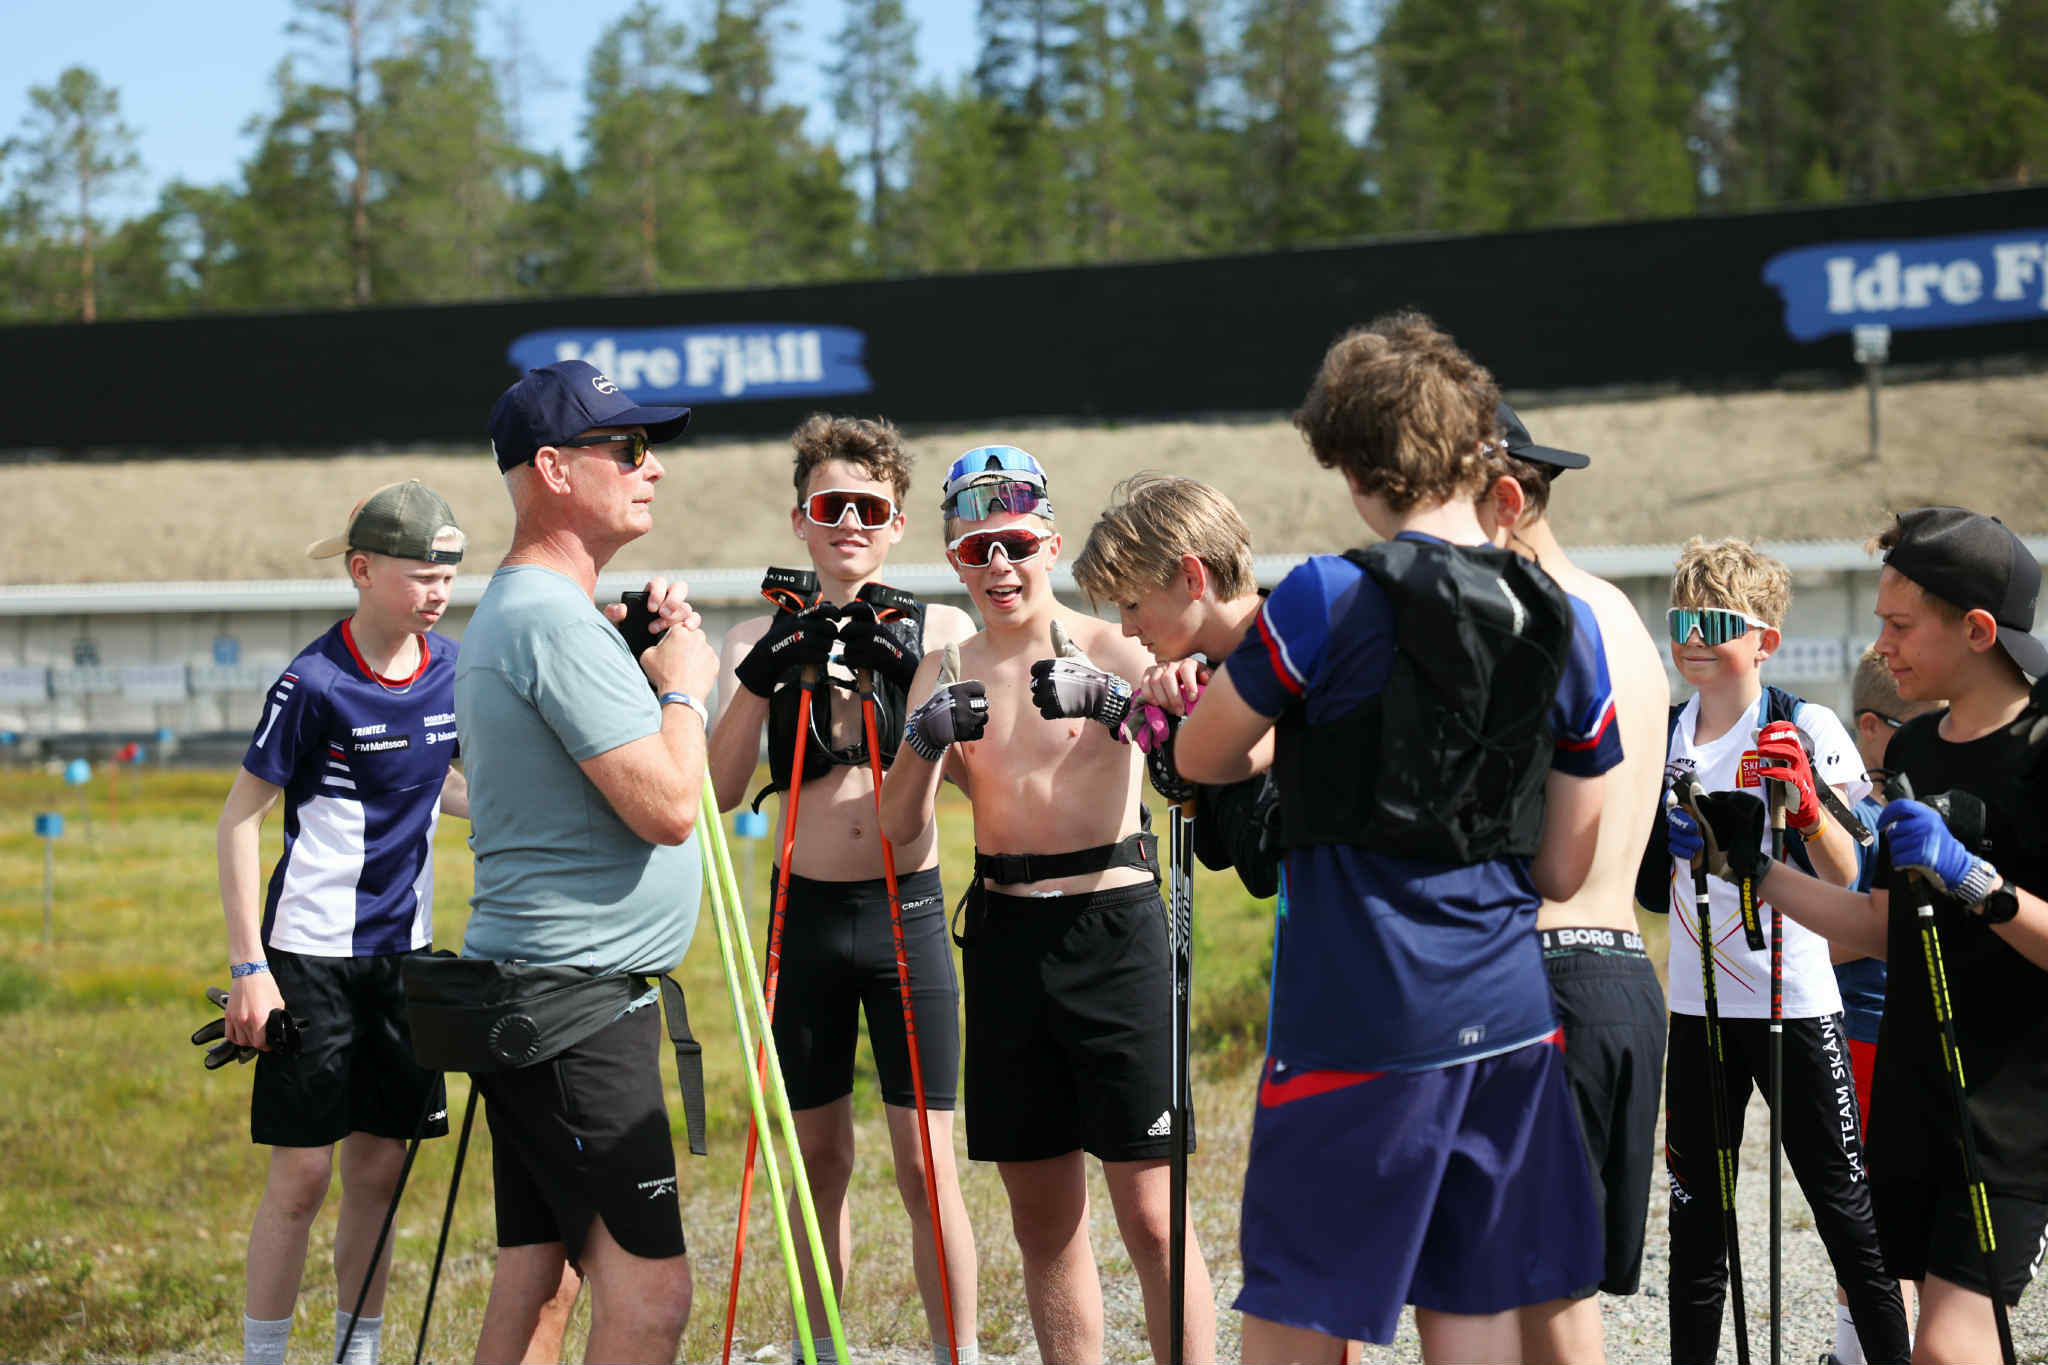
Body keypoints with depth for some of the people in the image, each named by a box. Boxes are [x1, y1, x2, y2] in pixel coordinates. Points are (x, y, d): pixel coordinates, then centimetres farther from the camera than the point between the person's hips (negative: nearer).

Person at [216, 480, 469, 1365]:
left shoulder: (451, 667, 3)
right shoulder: (315, 684, -15)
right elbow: (239, 818, -10)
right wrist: (248, 967, -13)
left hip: (404, 950, 5)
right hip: (313, 955, -5)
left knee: (378, 1165, 9)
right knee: (302, 1171, -4)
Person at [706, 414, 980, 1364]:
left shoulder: (941, 632, 2)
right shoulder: (761, 641, 4)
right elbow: (720, 790, -6)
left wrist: (905, 673, -24)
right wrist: (762, 679, -18)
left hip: (908, 912, -2)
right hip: (807, 916, 2)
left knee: (926, 1164, -3)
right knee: (819, 1157, 9)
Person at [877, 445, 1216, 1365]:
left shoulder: (1111, 652, -4)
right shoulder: (946, 675, 9)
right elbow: (899, 830, 2)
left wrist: (1121, 704, -35)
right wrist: (923, 743, -17)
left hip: (1113, 932, -4)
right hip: (1004, 937, 4)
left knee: (1149, 1214, -6)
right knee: (1042, 1220, 10)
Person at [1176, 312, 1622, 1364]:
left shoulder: (1326, 602, -10)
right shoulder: (1566, 627, 5)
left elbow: (1199, 757, 4)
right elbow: (1564, 871, 9)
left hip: (1356, 1019, -5)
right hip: (1507, 1011, 5)